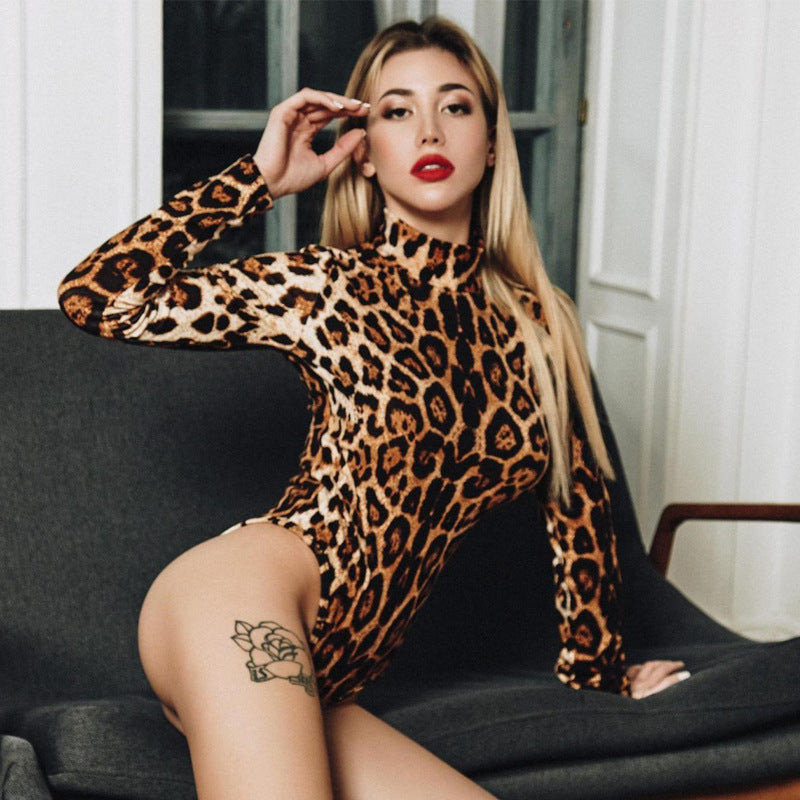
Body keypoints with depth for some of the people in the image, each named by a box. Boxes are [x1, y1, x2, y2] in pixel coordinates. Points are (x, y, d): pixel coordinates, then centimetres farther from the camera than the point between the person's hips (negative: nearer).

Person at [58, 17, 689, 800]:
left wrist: (599, 665, 34)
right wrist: (260, 175, 0)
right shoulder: (328, 285, 4)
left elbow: (578, 506, 24)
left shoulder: (538, 323, 14)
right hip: (240, 594, -6)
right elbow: (95, 296, -2)